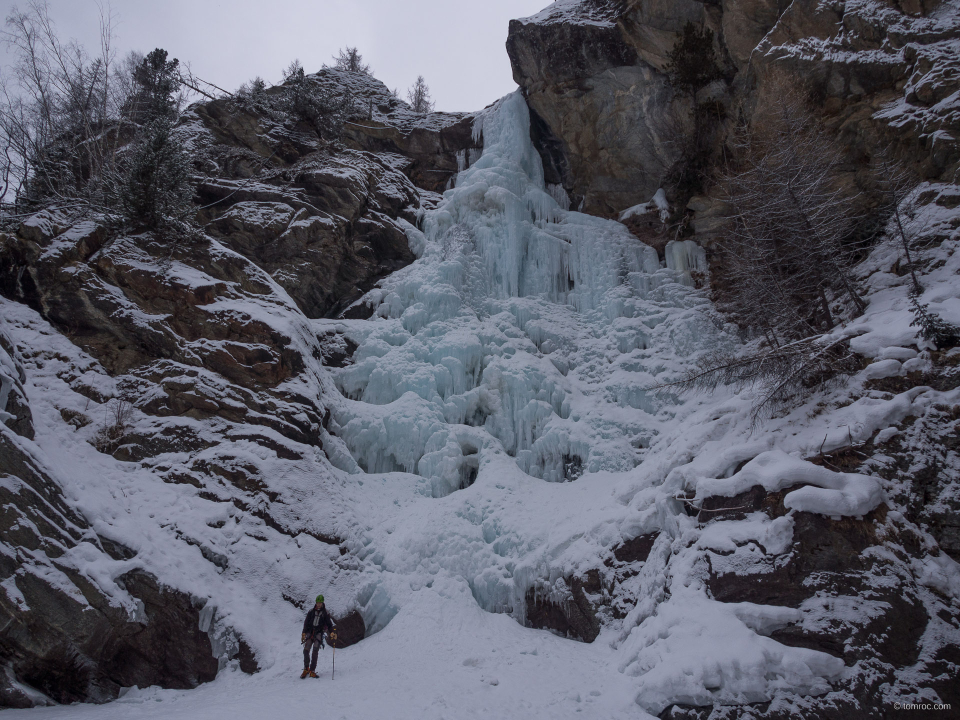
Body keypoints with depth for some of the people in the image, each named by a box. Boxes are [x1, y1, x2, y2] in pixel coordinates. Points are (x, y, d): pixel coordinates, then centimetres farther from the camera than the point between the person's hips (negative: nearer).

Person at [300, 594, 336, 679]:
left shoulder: (325, 613, 4)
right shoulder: (311, 611, 7)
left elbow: (329, 624, 5)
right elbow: (306, 623, 11)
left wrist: (332, 633, -11)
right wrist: (303, 633, 3)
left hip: (318, 633, -2)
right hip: (309, 632, 2)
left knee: (315, 652, -12)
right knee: (306, 650, -7)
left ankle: (312, 671, -8)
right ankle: (306, 669, 11)